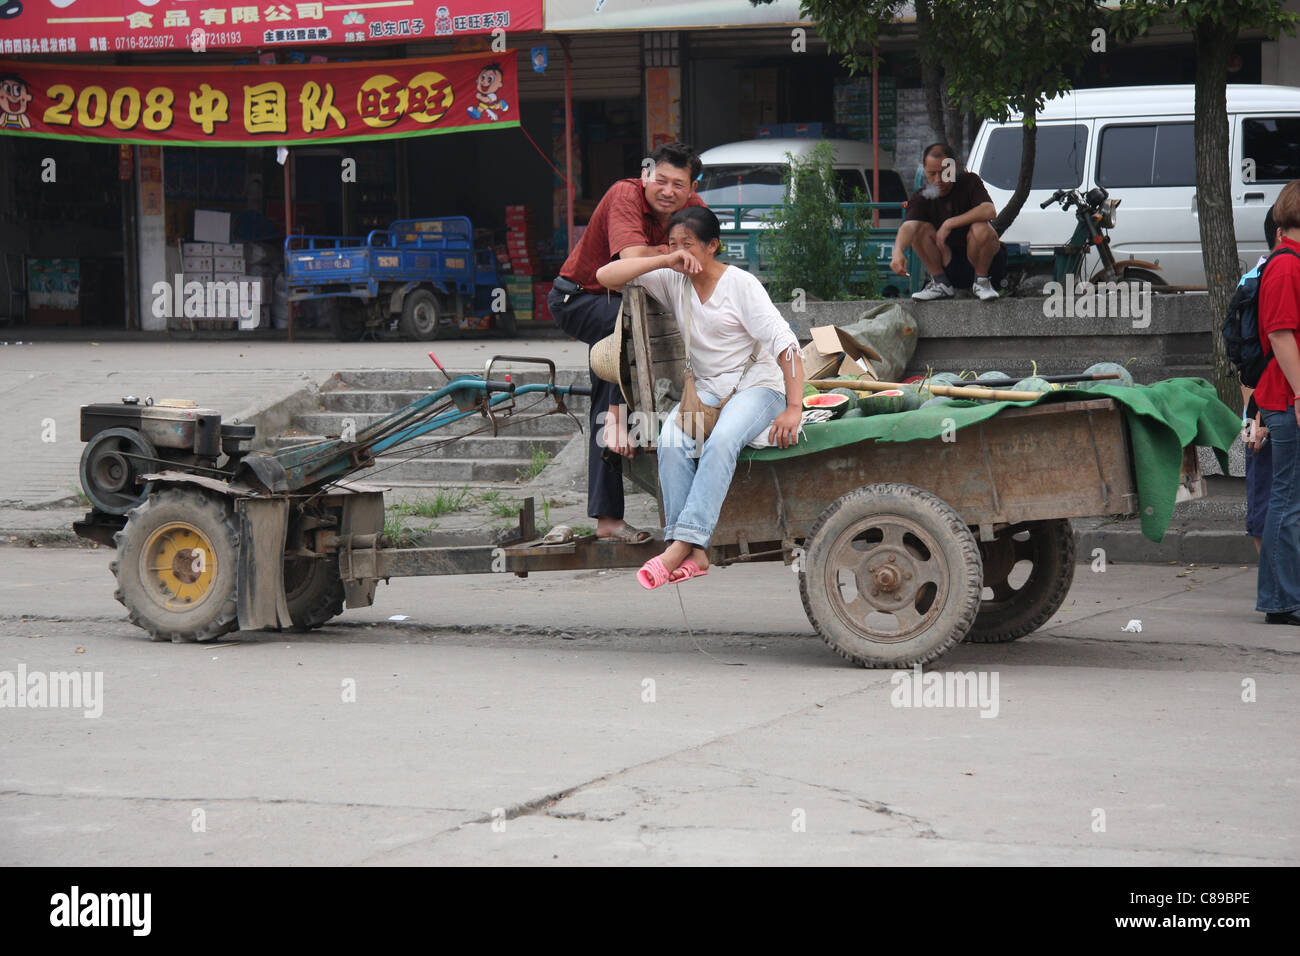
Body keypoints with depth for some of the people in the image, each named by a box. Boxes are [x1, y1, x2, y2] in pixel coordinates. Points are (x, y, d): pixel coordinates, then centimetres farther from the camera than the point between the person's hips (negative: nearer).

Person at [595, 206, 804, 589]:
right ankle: (695, 554, -34)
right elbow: (606, 276, 1)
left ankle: (682, 543, -42)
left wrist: (794, 408, -19)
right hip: (707, 389, 4)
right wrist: (664, 261, -10)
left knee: (722, 440, -36)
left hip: (758, 386, -4)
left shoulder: (740, 284, -7)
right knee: (671, 439, -28)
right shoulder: (673, 281, 7)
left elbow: (784, 342, -11)